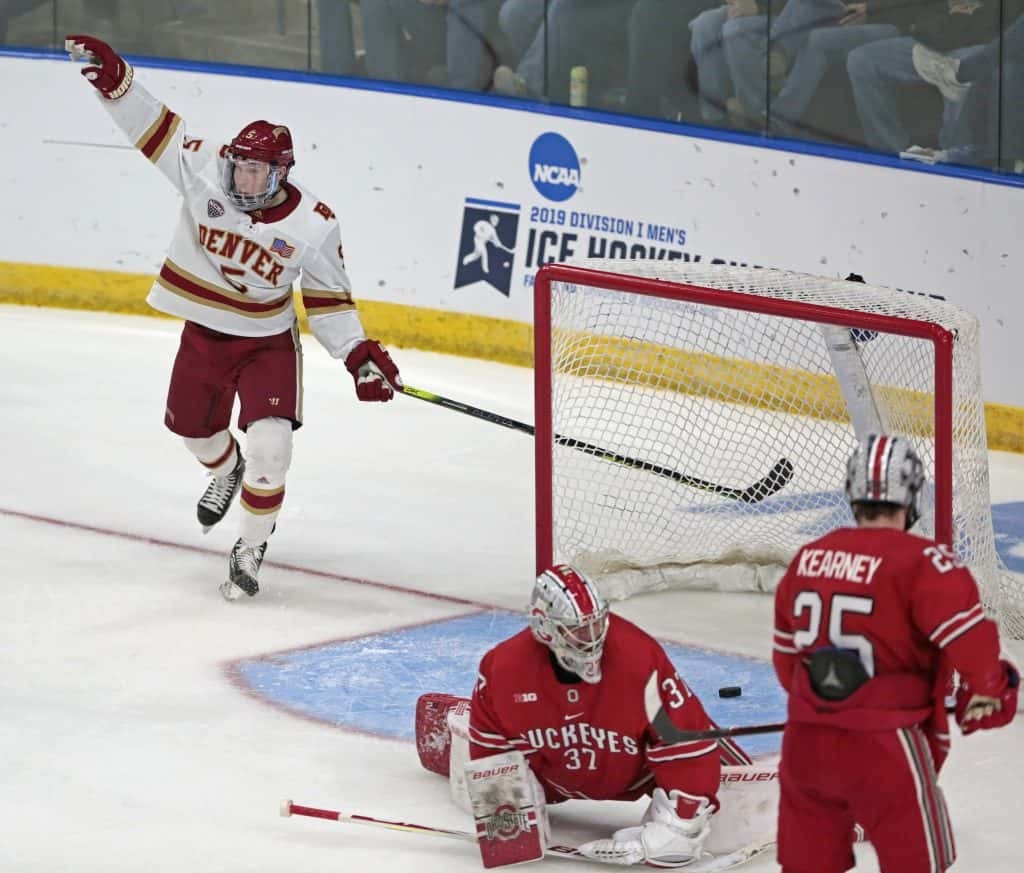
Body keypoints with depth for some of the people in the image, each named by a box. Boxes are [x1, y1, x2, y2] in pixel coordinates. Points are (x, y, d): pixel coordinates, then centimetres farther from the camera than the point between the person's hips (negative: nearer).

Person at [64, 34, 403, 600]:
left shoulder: (314, 225, -19)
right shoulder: (205, 171, -18)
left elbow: (328, 298, -8)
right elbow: (153, 127, -16)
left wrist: (358, 353, -17)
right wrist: (115, 79, -29)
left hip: (268, 343, -3)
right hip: (204, 332, 3)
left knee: (269, 442, -19)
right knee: (192, 426, 22)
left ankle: (251, 550, 0)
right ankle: (226, 472, 59)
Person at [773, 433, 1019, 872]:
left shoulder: (808, 558, 6)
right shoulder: (921, 562, -14)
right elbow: (967, 636, -19)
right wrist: (987, 692, 1)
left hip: (805, 738, 6)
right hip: (883, 747, -6)